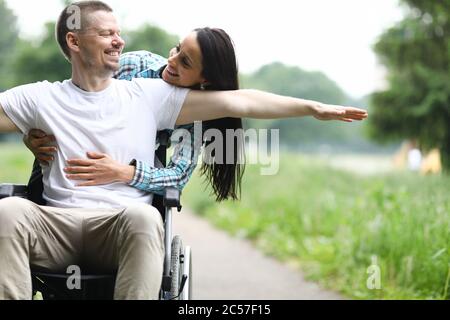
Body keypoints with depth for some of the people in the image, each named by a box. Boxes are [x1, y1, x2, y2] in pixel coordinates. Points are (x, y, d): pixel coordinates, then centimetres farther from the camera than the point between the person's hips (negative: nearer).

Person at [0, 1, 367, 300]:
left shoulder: (148, 94, 14)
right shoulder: (42, 98, 12)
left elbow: (236, 102, 10)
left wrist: (312, 107, 6)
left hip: (125, 226, 0)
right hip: (58, 223, 0)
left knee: (144, 217, -36)